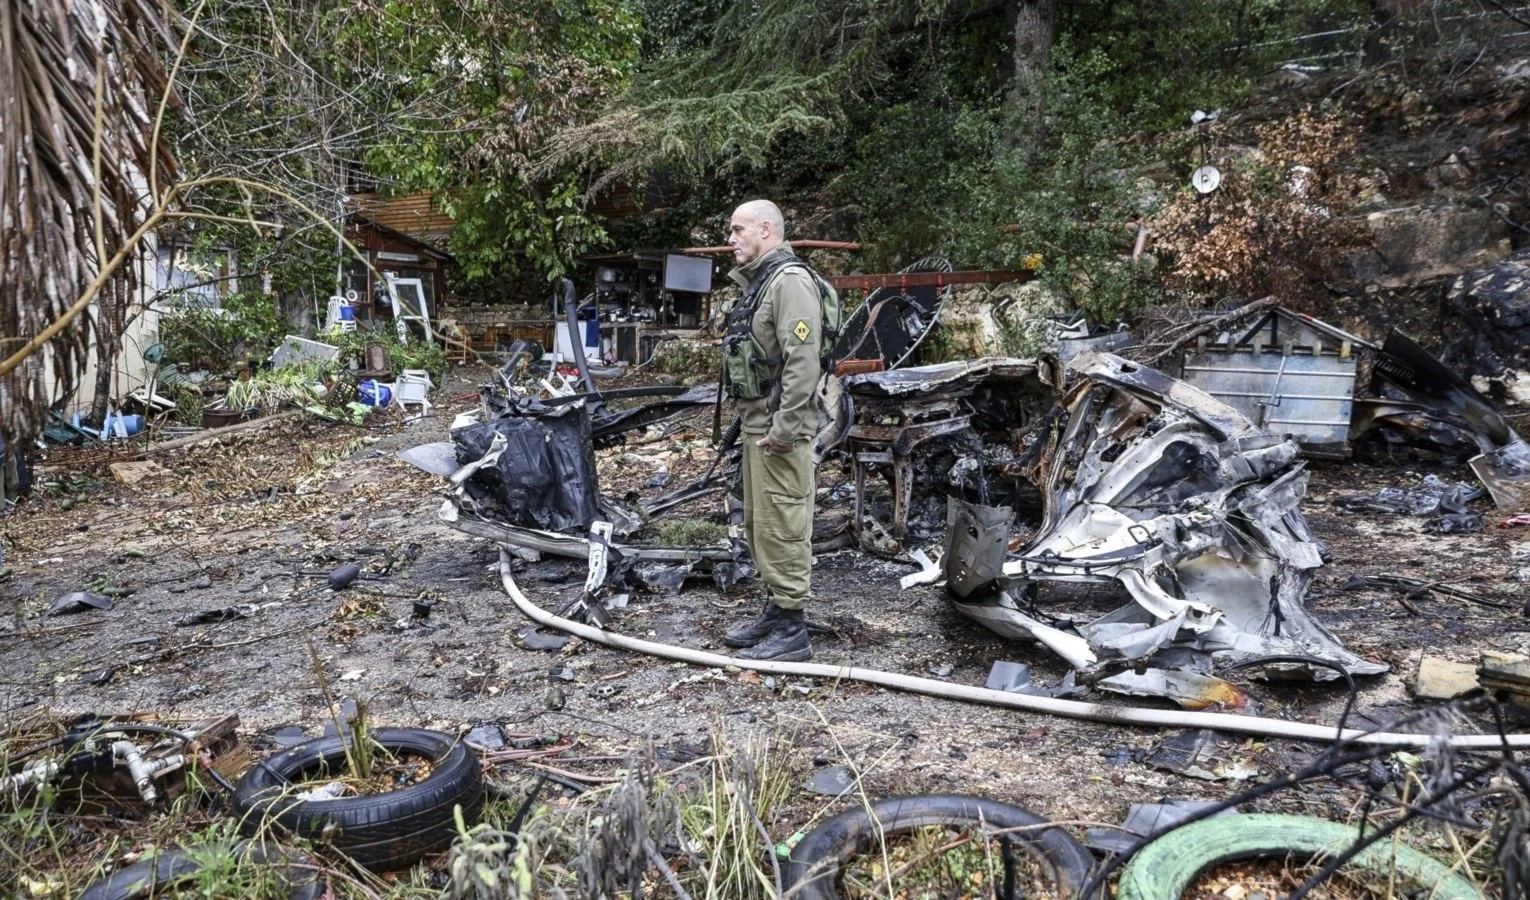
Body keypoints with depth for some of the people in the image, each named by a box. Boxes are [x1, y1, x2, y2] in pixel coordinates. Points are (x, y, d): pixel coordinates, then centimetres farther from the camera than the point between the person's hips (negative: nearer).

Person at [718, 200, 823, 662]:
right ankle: (774, 611, 27)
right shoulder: (757, 282, 19)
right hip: (756, 422, 11)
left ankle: (791, 631, 1)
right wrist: (753, 420, 19)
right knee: (759, 524, 16)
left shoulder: (789, 280, -14)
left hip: (779, 428, -11)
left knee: (782, 526, -6)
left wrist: (784, 429, -24)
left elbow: (803, 361, -23)